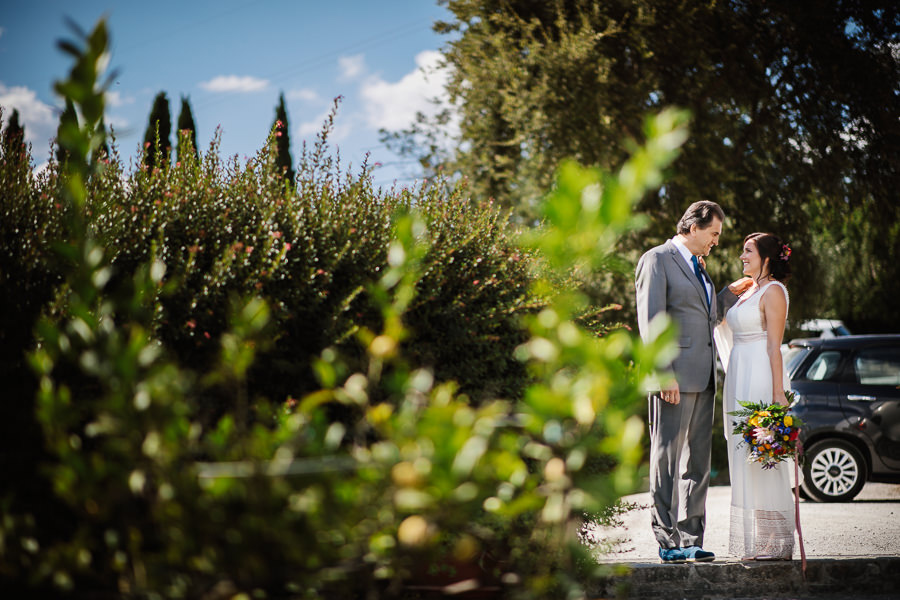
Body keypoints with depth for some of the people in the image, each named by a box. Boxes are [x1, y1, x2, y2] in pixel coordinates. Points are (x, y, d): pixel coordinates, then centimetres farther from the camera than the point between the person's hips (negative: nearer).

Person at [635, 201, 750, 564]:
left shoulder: (697, 267, 21)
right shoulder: (657, 260, -6)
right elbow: (651, 322, -13)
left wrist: (730, 294, 13)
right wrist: (664, 374, -19)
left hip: (703, 379, 9)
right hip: (675, 378, -9)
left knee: (697, 462, 9)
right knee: (667, 461, -4)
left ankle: (691, 540, 13)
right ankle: (667, 541, -1)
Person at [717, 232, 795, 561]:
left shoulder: (773, 291, -7)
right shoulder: (748, 291, 19)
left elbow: (774, 345, -14)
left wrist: (778, 393, -19)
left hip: (761, 380, -9)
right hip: (740, 381, 9)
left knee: (762, 459, -8)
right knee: (745, 458, 8)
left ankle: (774, 544, -5)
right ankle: (754, 543, 12)